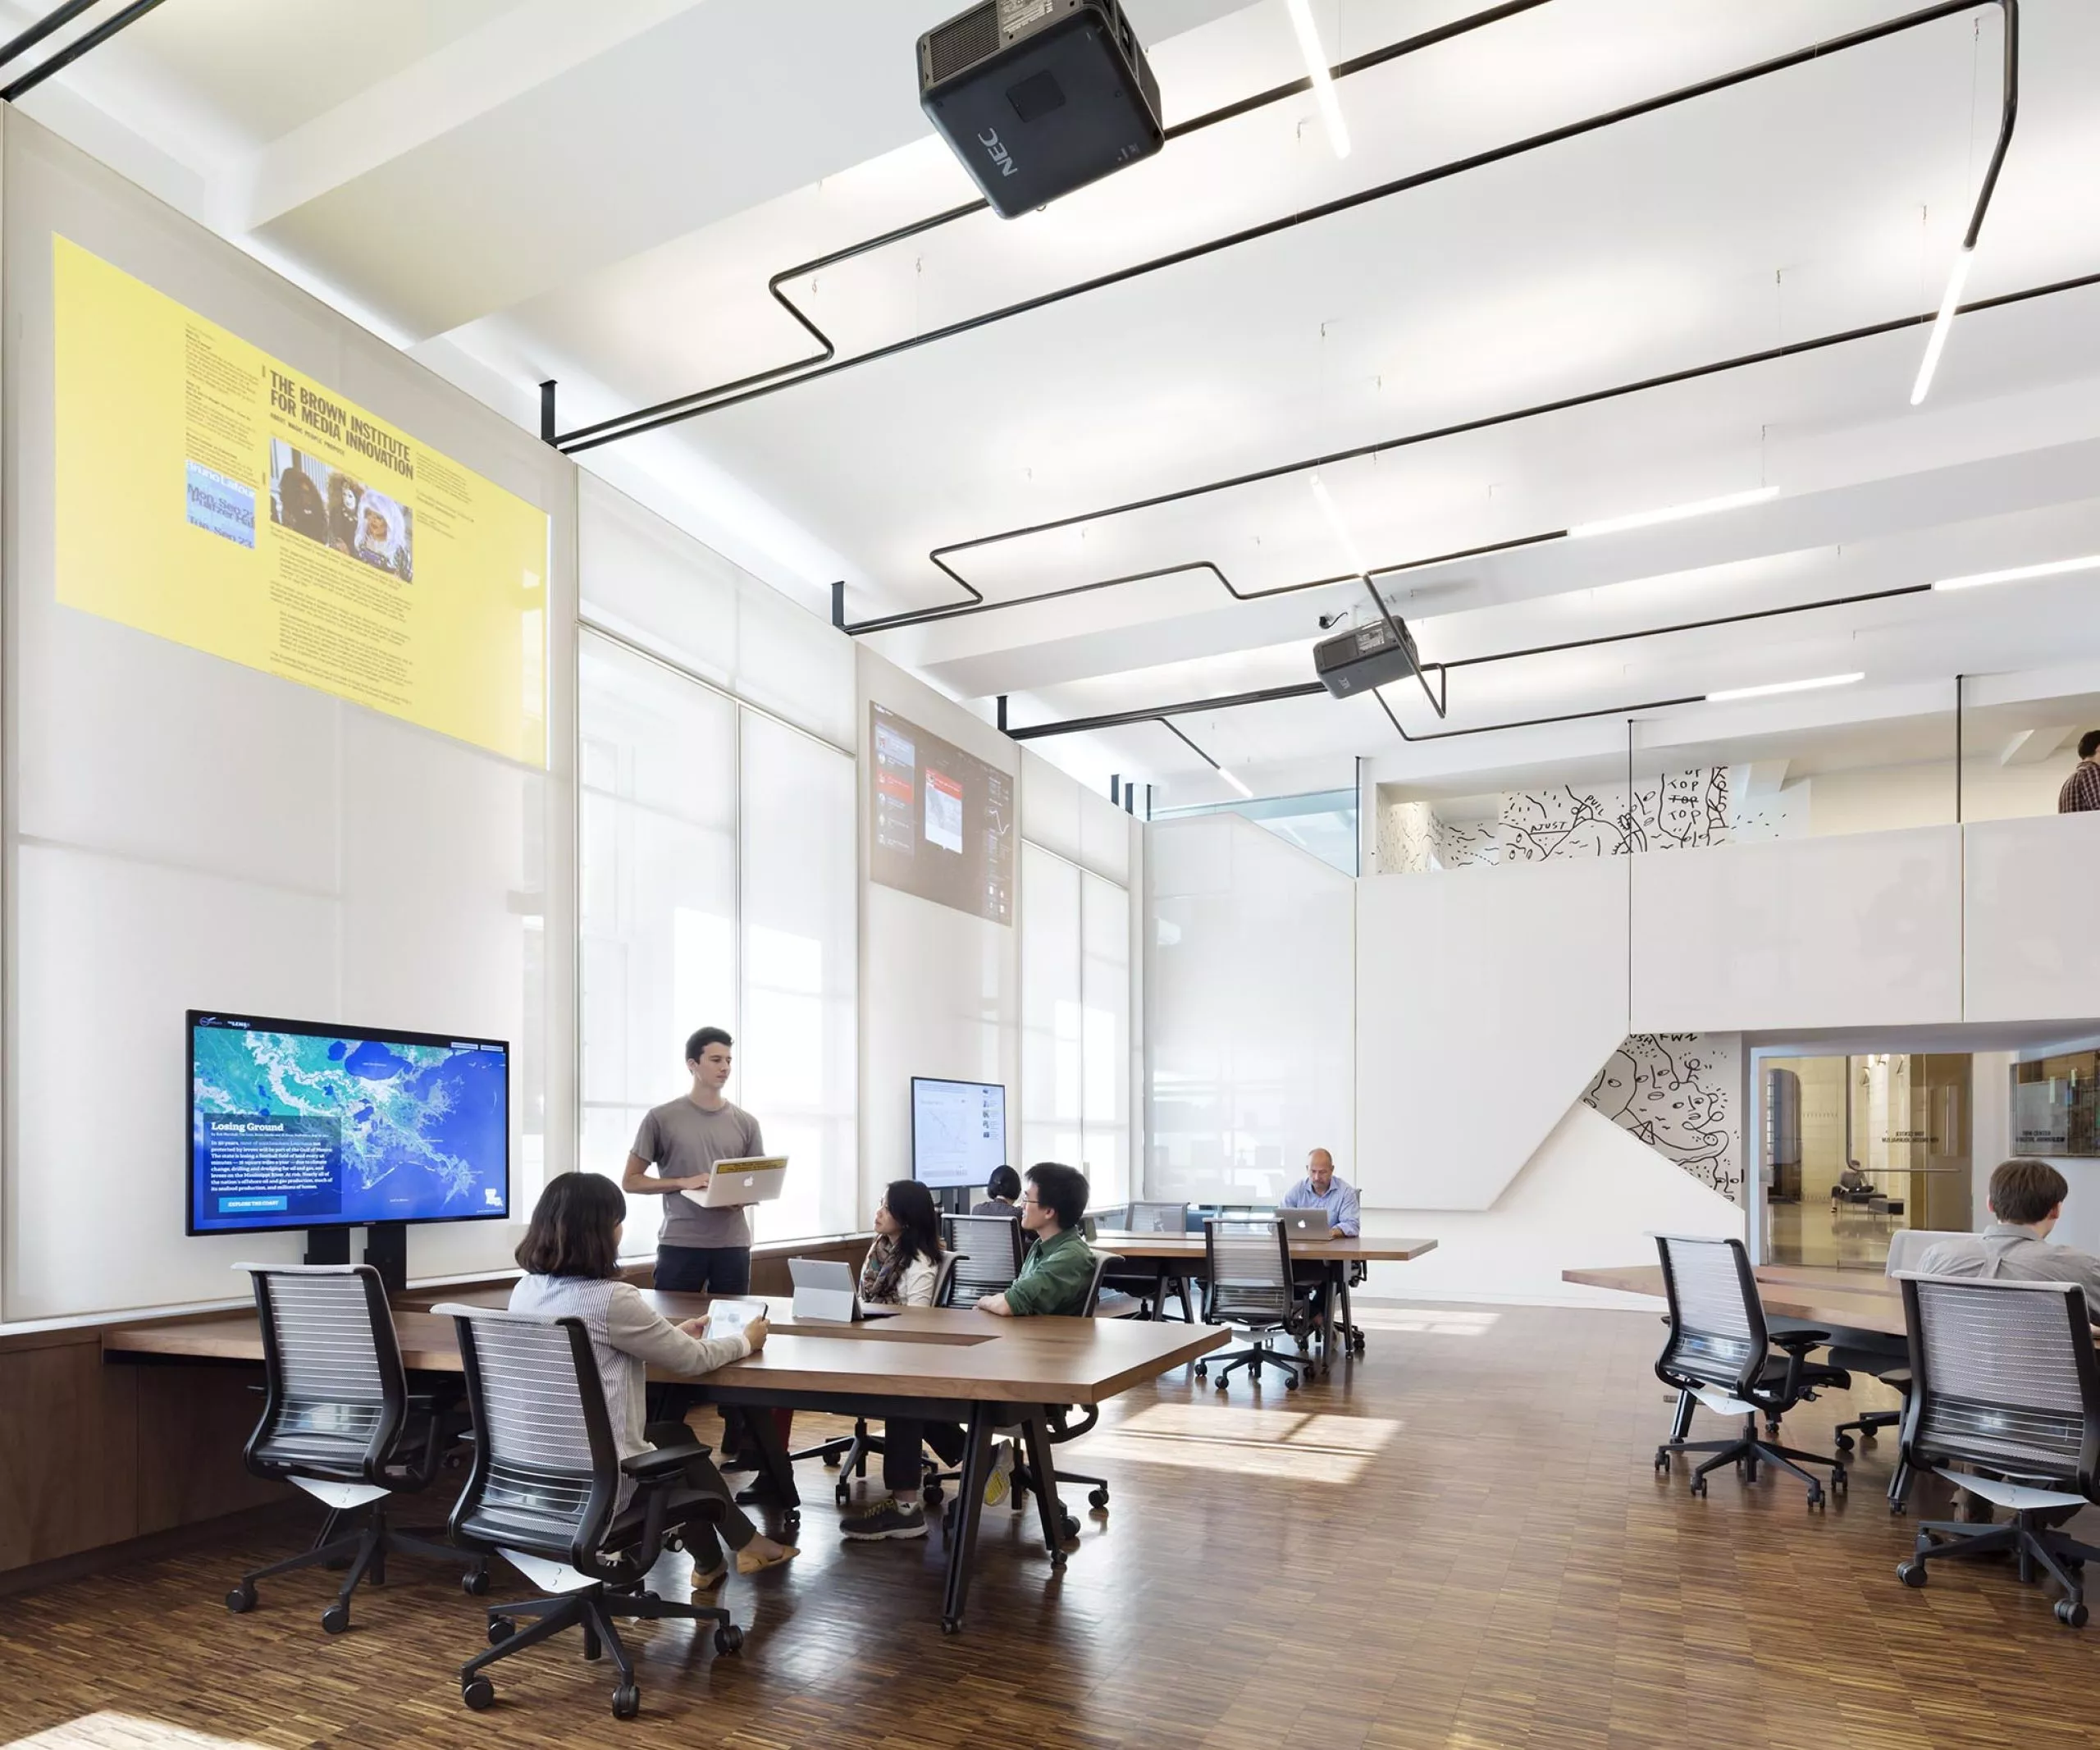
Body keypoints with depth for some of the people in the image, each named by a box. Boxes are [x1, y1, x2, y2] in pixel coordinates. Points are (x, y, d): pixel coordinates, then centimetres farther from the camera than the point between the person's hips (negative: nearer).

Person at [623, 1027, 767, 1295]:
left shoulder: (746, 1123, 8)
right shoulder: (661, 1118, 0)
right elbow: (630, 1181, 1)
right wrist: (683, 1182, -13)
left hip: (733, 1245, 3)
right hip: (679, 1244, -2)